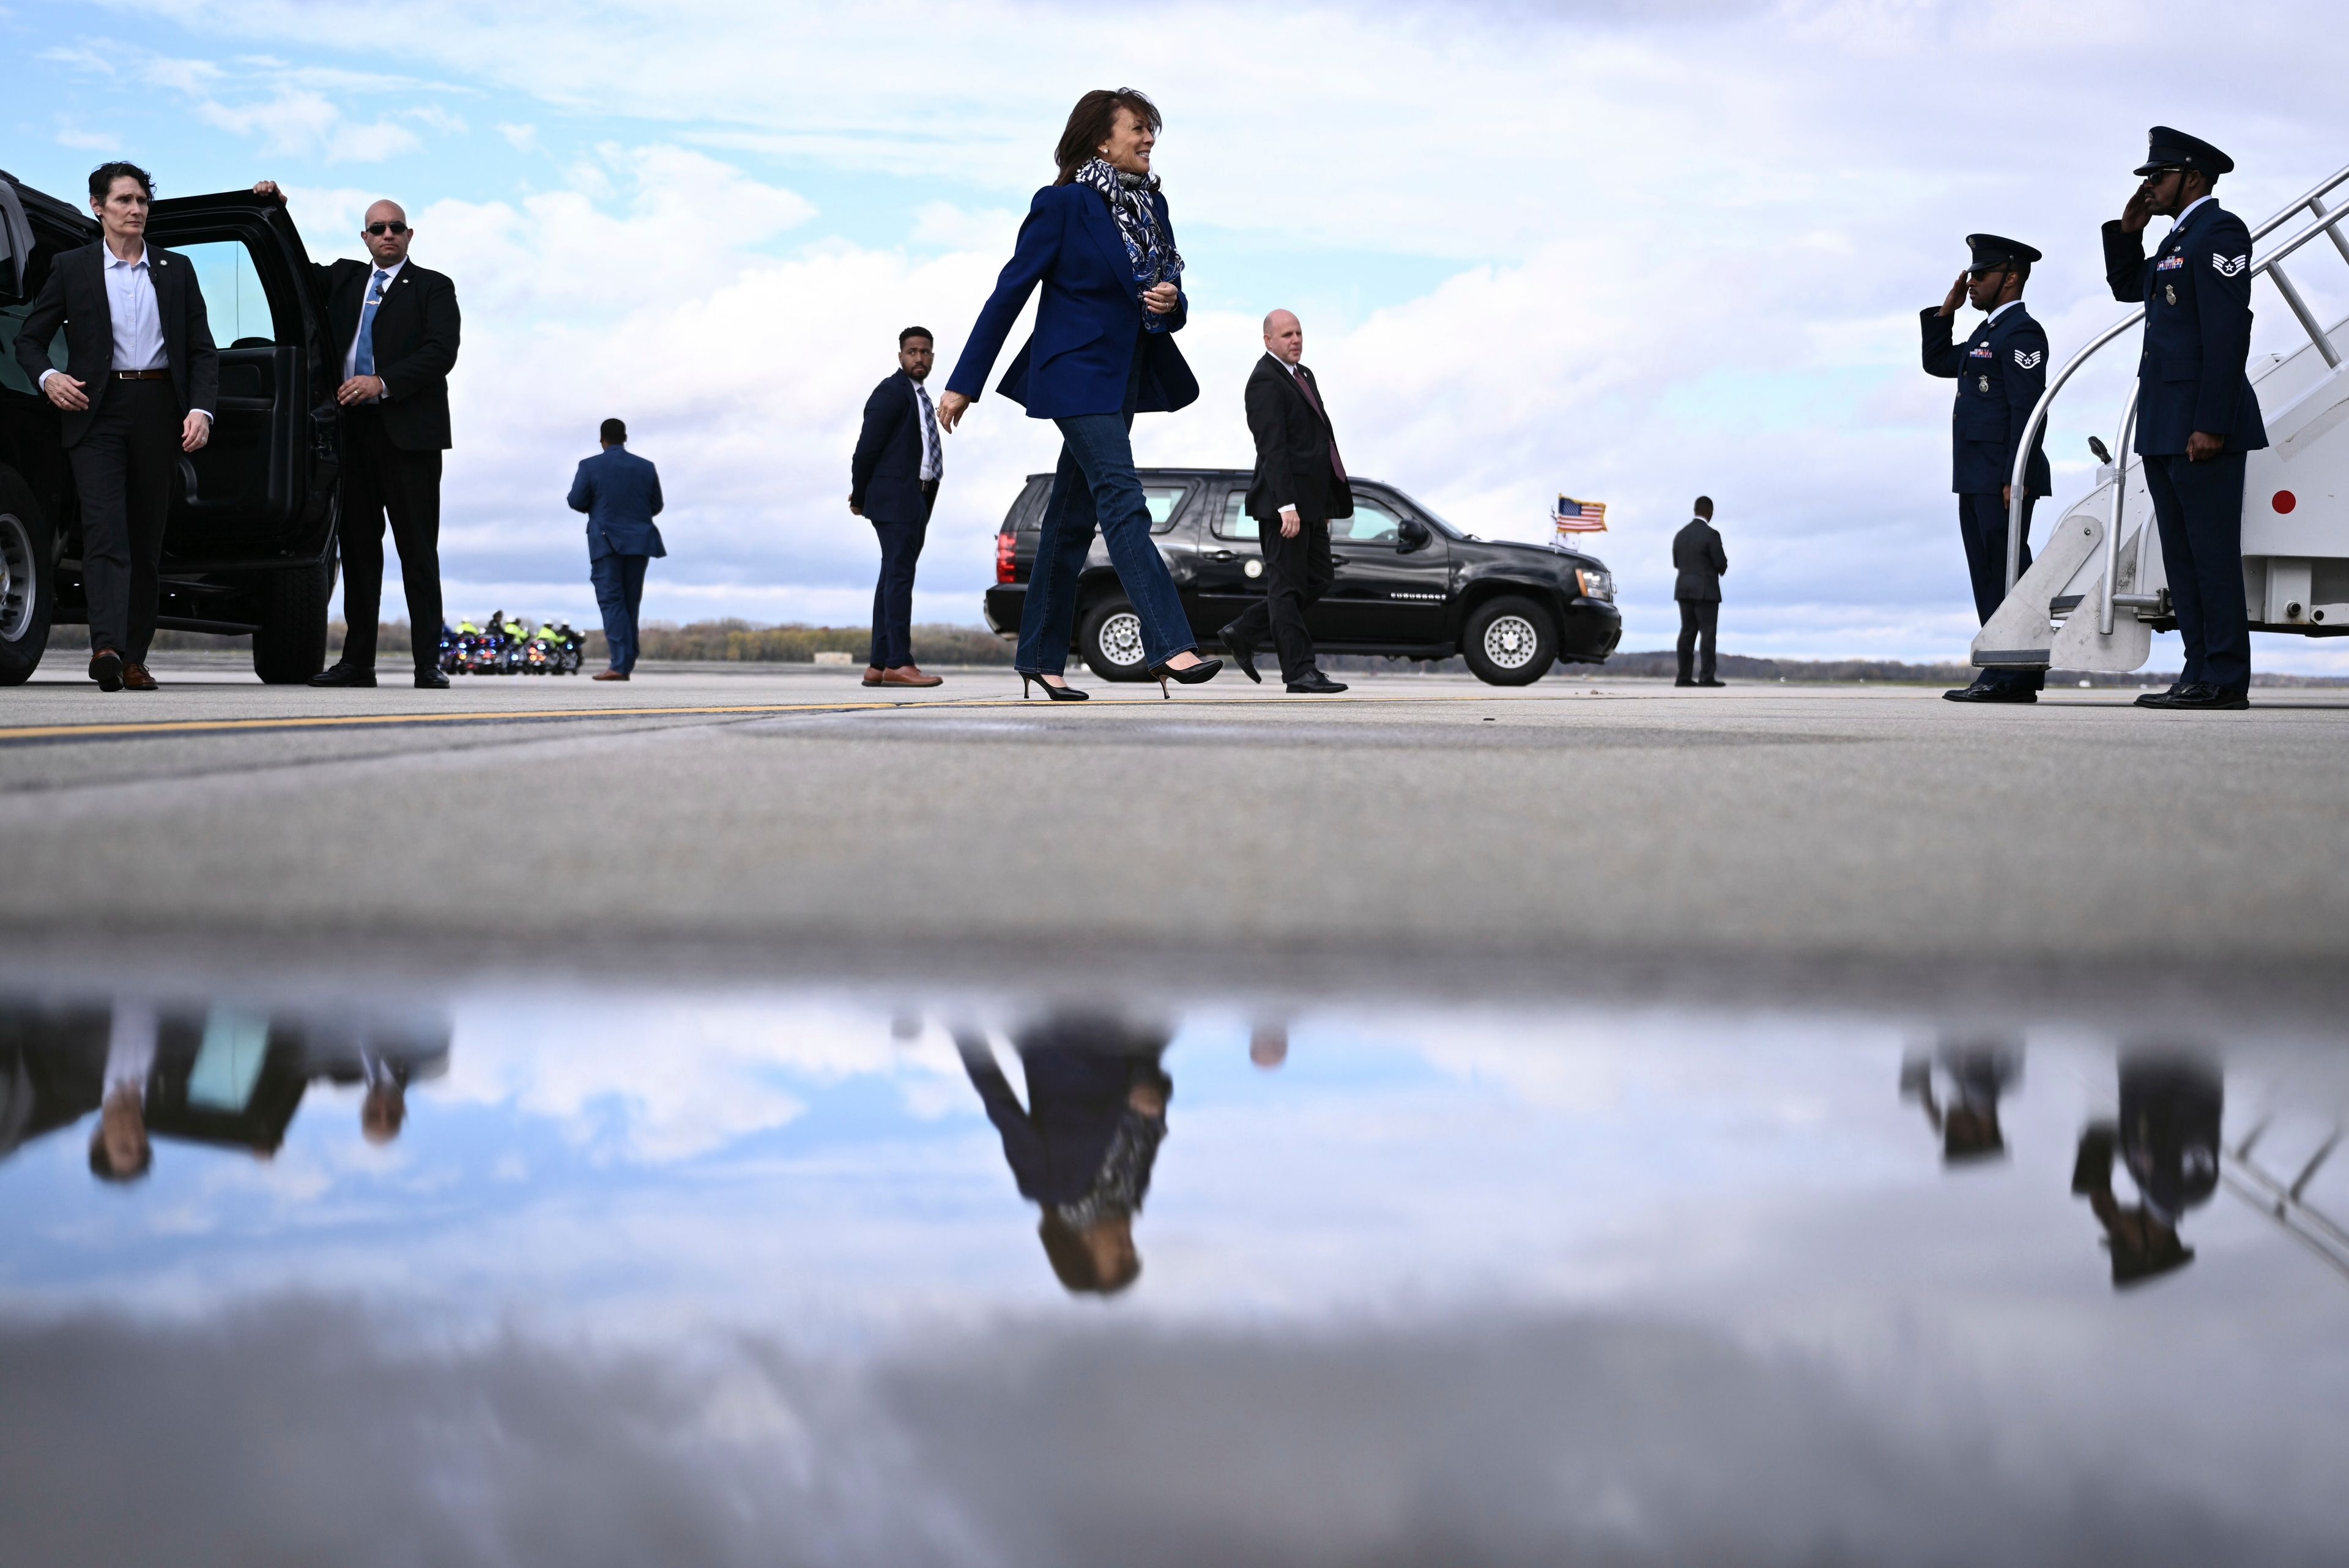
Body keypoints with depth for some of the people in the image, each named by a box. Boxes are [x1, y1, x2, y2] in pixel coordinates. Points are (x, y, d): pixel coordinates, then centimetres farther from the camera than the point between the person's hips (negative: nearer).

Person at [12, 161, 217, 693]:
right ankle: (106, 648, -28)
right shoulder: (72, 268, 6)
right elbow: (29, 339, 9)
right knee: (105, 528, -16)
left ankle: (134, 657, 11)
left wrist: (202, 409, -6)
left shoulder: (176, 270, 11)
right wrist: (48, 377, -12)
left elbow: (202, 349, 10)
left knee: (147, 537, 5)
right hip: (97, 410, -2)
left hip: (159, 410, 3)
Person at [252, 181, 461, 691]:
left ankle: (428, 662, -6)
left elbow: (441, 353, -7)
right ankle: (357, 659, 9)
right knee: (358, 546, 6)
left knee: (418, 549, -5)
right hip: (354, 429, 5)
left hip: (408, 431, -5)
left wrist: (382, 383, -16)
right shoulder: (344, 278, 19)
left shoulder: (433, 287, 5)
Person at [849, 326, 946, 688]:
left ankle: (878, 666, 8)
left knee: (893, 578, 7)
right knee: (900, 575, -15)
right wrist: (859, 498, -2)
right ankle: (899, 663, -20)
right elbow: (867, 448, -10)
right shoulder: (892, 392, -8)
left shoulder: (921, 398, 20)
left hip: (916, 501, 9)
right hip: (895, 497, -9)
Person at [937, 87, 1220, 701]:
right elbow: (1010, 292, -8)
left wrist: (1171, 304, -8)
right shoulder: (1063, 204, -9)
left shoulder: (1151, 205, 11)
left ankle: (1040, 658, 15)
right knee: (1123, 503, -18)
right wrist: (964, 383, -8)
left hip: (1123, 381, 7)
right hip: (1077, 375, -7)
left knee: (1073, 519, 10)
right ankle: (1170, 646, -26)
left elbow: (1167, 301, 19)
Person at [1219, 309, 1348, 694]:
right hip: (1284, 502, -10)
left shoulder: (1303, 375, 18)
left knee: (1319, 579, 12)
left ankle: (1242, 634, 18)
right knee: (1288, 585, -3)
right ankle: (1300, 671, -1)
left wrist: (1326, 502, 21)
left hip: (1310, 502, 10)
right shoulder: (1265, 381, -12)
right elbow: (1273, 448, -20)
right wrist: (1286, 505, -26)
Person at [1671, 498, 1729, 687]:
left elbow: (1676, 563, 12)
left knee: (1687, 632, 6)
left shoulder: (1680, 535, 9)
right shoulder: (1711, 535, -12)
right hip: (1706, 590, -6)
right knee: (1708, 633, -5)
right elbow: (1721, 563, -12)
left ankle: (1683, 677, 2)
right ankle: (1706, 677, -10)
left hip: (1684, 589, 6)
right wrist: (1722, 569, 10)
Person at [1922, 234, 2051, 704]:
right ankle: (2002, 675, 11)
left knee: (2007, 572, -10)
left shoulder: (2021, 332, -10)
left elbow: (2027, 409, -17)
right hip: (1976, 480, 10)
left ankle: (2016, 677, -10)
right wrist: (1946, 310, 16)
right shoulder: (1987, 334, 20)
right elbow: (1937, 362, 28)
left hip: (2003, 478, -10)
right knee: (1988, 576, 9)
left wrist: (2015, 479, -22)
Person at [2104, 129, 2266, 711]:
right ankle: (2200, 673, 12)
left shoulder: (2220, 231, -10)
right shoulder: (2179, 239, 19)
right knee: (2182, 555, 9)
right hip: (2164, 428, 10)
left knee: (2213, 553, -8)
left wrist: (2211, 424, -23)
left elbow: (2227, 333, -18)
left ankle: (2225, 680, -7)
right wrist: (2127, 229, 15)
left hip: (2202, 425, -10)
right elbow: (2126, 287, 32)